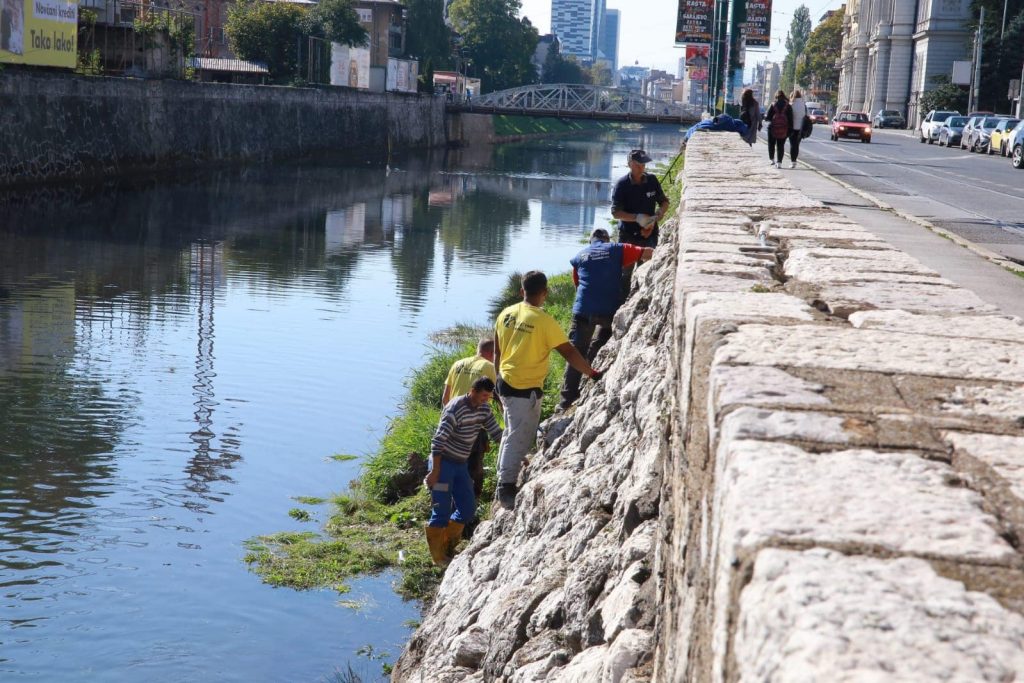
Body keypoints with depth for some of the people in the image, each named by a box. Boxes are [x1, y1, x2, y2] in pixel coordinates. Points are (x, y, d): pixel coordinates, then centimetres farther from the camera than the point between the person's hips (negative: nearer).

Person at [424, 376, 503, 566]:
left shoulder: (484, 409, 1)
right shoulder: (455, 409, -22)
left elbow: (497, 434, 11)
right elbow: (438, 441, -24)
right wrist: (435, 471, -25)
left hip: (460, 465, 8)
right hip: (443, 463, -8)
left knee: (468, 509, 8)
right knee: (441, 511, -7)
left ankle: (447, 548, 24)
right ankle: (438, 556, 6)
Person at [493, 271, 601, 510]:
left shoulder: (506, 314, 3)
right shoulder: (543, 320, -17)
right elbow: (568, 352, -16)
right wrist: (592, 373, -8)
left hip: (505, 382, 7)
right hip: (527, 389, -7)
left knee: (511, 434, 20)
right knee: (520, 438, 0)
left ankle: (503, 482, 28)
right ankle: (506, 488, 2)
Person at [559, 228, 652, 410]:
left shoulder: (579, 257, 17)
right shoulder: (616, 250, 8)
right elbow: (648, 253, 0)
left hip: (583, 310, 1)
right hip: (610, 309, -1)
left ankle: (568, 398, 3)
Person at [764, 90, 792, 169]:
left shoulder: (773, 105, -4)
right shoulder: (788, 106, 0)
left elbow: (767, 117, -6)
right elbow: (790, 118, -2)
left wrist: (765, 116, 17)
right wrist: (790, 129, 3)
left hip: (773, 127, -1)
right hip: (784, 128, 1)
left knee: (771, 144, 15)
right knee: (781, 145, 5)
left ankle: (772, 159, 15)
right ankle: (779, 162, 1)